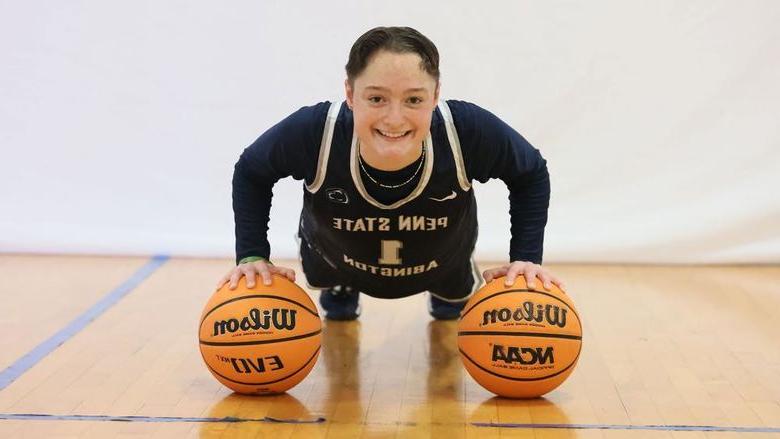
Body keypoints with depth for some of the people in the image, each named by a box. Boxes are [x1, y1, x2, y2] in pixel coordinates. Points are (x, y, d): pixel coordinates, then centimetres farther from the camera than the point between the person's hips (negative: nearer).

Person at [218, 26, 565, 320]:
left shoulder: (470, 132, -41)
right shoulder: (312, 133, -41)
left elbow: (531, 175, -18)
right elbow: (250, 173, -18)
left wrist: (526, 258, -26)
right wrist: (252, 256, -26)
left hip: (442, 262, 1)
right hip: (339, 259, 0)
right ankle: (339, 293, 56)